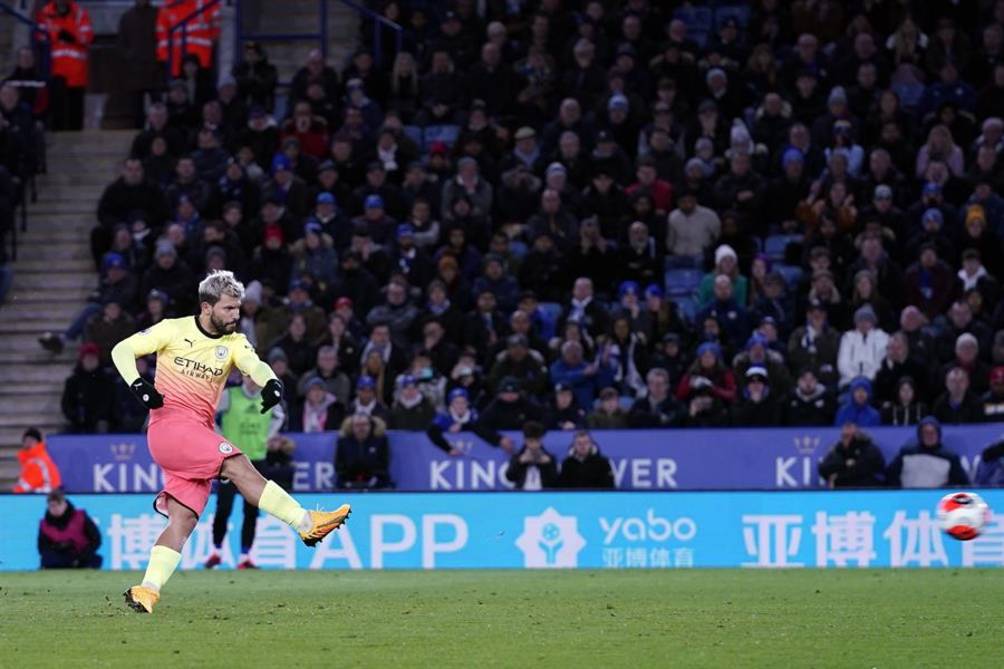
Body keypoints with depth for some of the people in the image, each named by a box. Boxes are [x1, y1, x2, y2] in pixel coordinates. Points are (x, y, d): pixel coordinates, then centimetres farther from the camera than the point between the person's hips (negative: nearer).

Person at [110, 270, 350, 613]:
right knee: (239, 466, -21)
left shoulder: (233, 342, 10)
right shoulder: (174, 330, 1)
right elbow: (122, 350, 4)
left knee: (183, 518, -3)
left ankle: (147, 590, -4)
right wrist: (138, 385, -14)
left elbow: (254, 364, -9)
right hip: (169, 426, -6)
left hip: (199, 436, 6)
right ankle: (307, 523, -26)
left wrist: (271, 382, -33)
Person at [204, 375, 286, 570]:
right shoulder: (229, 396, -7)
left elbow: (279, 416, 26)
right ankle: (216, 552, 14)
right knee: (223, 508, -4)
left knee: (252, 512, 0)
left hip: (257, 458, 3)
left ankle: (244, 557, 4)